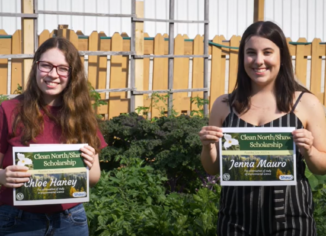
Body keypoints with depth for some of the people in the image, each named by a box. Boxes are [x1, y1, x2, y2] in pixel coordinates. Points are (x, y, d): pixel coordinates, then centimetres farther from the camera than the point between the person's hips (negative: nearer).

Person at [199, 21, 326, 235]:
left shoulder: (306, 103, -2)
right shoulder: (224, 105, 3)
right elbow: (213, 169, 10)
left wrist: (308, 152, -16)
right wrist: (208, 147, -8)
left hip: (289, 218, -1)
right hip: (237, 217, 1)